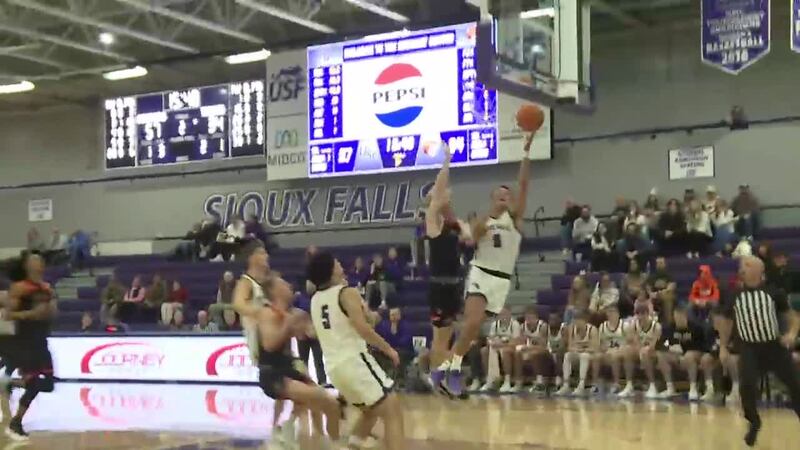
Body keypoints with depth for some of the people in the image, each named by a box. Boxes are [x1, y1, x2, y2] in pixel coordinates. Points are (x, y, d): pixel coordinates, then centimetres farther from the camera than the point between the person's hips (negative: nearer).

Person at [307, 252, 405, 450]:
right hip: (354, 360, -8)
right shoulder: (347, 293, -9)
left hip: (334, 365, 8)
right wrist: (388, 349, -8)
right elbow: (363, 329, -19)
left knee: (372, 410, 26)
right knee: (393, 412, -6)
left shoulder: (315, 300, 14)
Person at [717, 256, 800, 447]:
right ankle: (754, 424, 8)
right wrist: (723, 347, 13)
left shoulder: (774, 293, -3)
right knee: (746, 385, -17)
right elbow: (726, 322, 17)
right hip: (750, 349, 1)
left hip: (775, 346, -1)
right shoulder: (733, 297, 3)